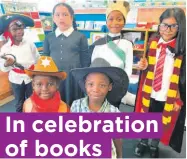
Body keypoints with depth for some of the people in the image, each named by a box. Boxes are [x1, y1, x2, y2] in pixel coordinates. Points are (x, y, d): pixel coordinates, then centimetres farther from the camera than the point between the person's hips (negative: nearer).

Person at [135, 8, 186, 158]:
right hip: (148, 92, 2)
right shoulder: (152, 43, -1)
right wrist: (144, 66, -13)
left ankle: (154, 146, 43)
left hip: (168, 97, -2)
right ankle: (143, 142, 44)